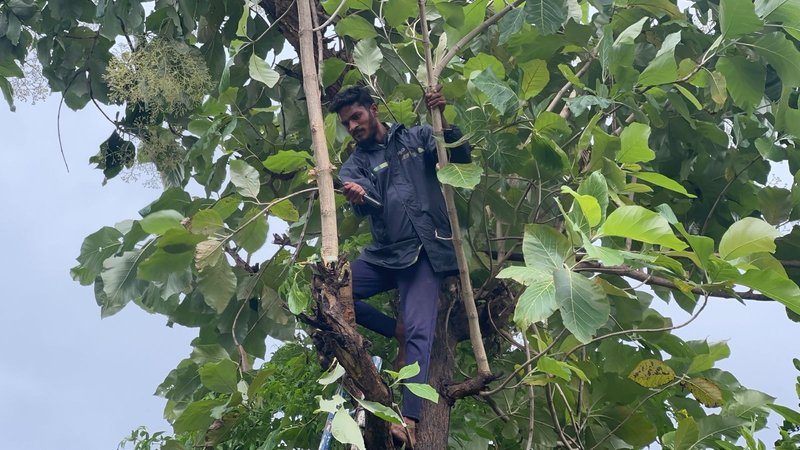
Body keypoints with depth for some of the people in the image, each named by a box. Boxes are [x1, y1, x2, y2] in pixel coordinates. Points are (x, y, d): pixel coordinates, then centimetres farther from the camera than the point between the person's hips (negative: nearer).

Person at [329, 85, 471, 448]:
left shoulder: (417, 138, 10)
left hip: (424, 253, -4)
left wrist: (442, 119, -18)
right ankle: (397, 330, 1)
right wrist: (356, 197, -37)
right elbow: (366, 204, -12)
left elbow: (461, 158, -3)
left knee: (418, 333, -19)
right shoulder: (355, 164, 10)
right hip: (384, 255, 4)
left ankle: (409, 420, -26)